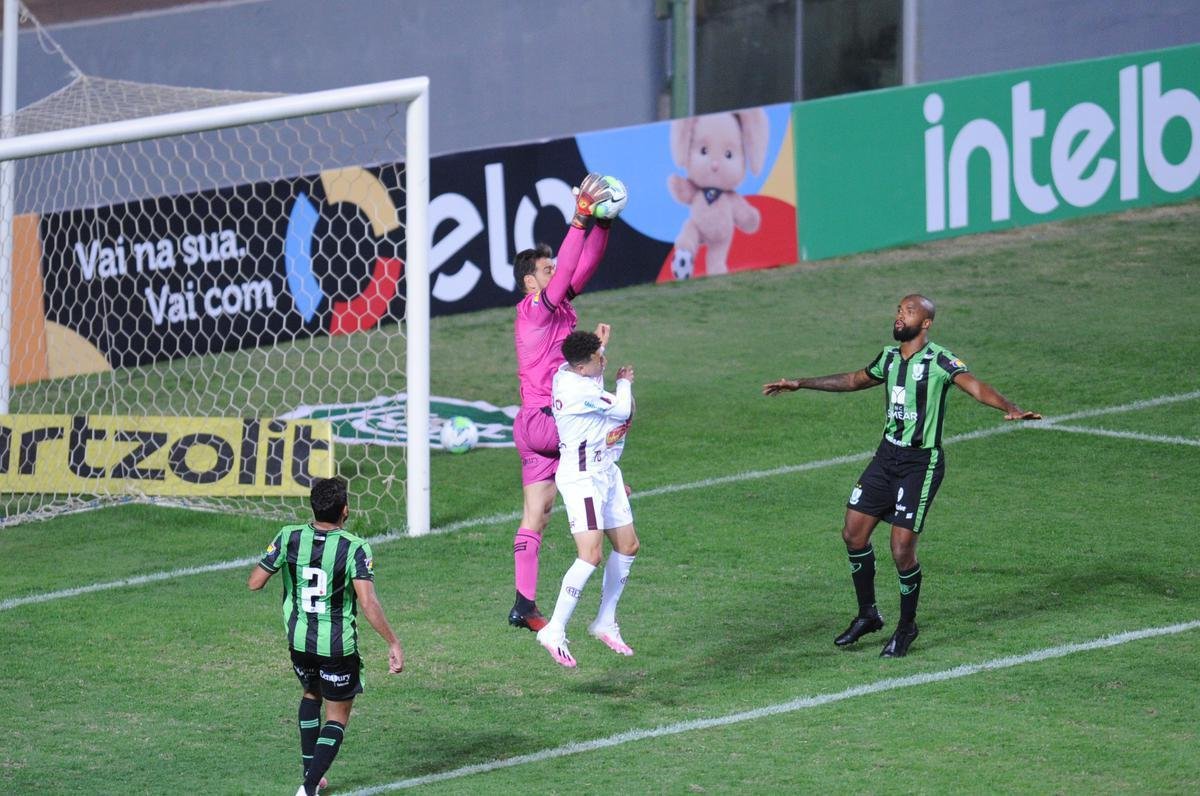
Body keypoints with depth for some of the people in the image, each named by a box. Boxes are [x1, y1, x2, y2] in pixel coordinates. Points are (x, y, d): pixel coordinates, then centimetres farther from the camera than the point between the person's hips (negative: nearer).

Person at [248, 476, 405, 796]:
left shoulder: (289, 537, -10)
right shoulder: (354, 548, -19)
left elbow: (255, 582, -4)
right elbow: (368, 603, -26)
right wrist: (393, 643, -20)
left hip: (298, 638, 4)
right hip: (337, 644, -4)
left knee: (311, 694, 32)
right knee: (337, 718, 9)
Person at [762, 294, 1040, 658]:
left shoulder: (940, 361, -14)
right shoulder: (889, 357, 8)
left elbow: (975, 386, -29)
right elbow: (854, 380, 26)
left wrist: (1010, 408, -48)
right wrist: (799, 384, 31)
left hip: (922, 462, -7)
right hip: (888, 454, 7)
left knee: (902, 549, -9)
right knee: (853, 532, 6)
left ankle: (906, 627, 12)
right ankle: (868, 615, 24)